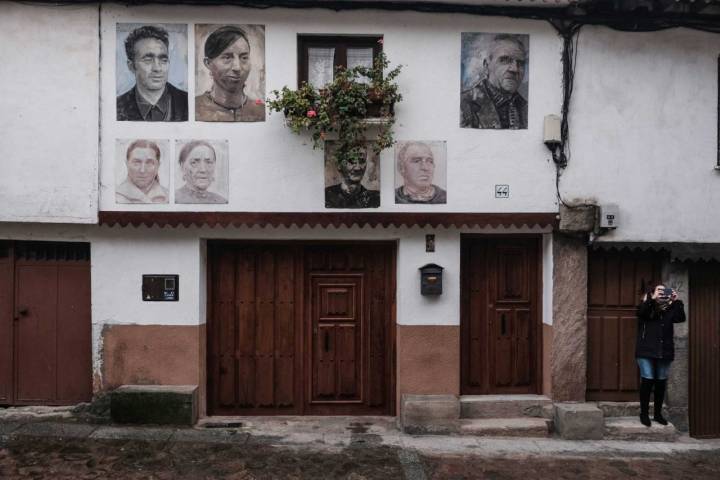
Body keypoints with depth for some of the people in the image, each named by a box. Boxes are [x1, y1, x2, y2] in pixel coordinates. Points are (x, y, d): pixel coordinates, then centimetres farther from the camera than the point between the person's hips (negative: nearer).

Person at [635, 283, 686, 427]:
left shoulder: (669, 309, 12)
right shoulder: (646, 306, 5)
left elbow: (681, 318, -4)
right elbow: (641, 312, -16)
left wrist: (676, 301, -12)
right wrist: (652, 299, -22)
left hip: (664, 351, 3)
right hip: (646, 350, -3)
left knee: (661, 382, 6)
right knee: (647, 380, -7)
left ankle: (657, 413, 18)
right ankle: (644, 413, 4)